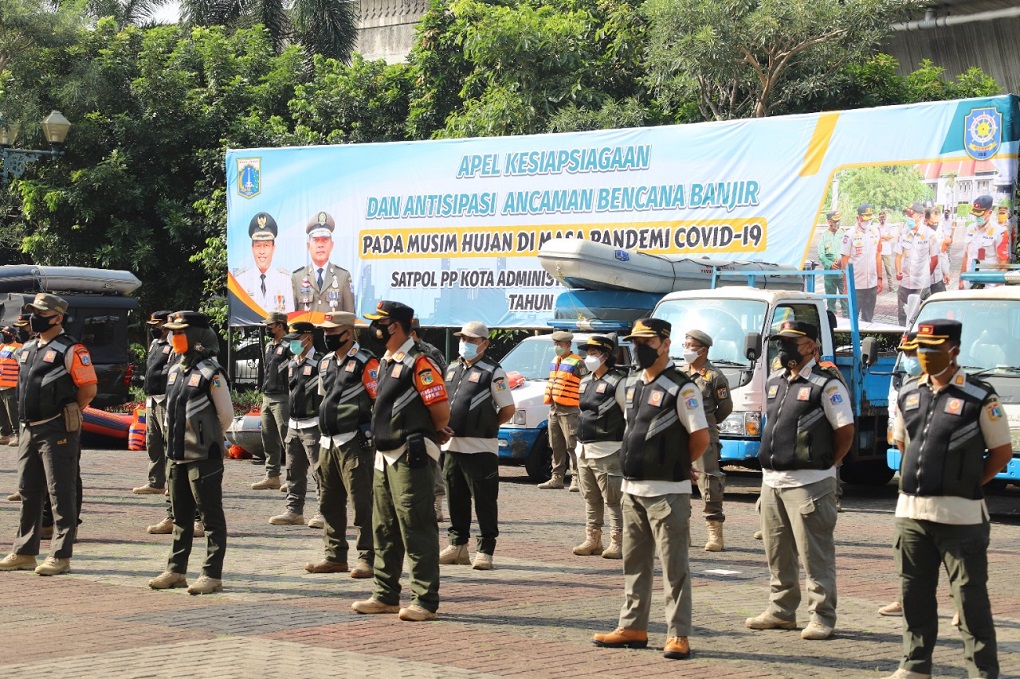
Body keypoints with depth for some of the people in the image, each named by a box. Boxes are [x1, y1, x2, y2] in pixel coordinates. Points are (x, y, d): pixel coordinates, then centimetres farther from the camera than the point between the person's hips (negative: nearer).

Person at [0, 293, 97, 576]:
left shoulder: (70, 350, -11)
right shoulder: (27, 350, 14)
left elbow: (89, 388, -13)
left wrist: (68, 413, -3)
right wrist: (25, 420, 17)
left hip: (57, 430, -8)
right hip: (29, 429, 8)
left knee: (61, 493, -4)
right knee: (28, 492, 13)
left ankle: (61, 556, -2)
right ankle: (24, 552, 21)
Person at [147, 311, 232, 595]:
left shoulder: (211, 373, -12)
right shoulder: (175, 371, 13)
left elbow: (226, 416, -11)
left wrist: (207, 439, 0)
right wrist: (176, 442, 12)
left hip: (203, 457, -9)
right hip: (178, 455, 9)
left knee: (211, 517, -2)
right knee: (181, 516, 15)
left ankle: (212, 575, 1)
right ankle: (176, 571, 23)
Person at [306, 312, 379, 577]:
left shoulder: (365, 363, -9)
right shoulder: (326, 363, 16)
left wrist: (374, 437, -14)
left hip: (355, 443, -9)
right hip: (329, 443, 9)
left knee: (362, 503, -6)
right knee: (329, 503, 12)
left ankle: (367, 559, -2)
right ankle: (335, 556, 20)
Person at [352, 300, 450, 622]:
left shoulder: (419, 363, -15)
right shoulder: (386, 362, 15)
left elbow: (441, 409, -18)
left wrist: (435, 433, 0)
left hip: (411, 457, -10)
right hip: (385, 456, 10)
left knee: (417, 529, -7)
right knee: (385, 528, 14)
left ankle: (425, 601, -3)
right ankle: (386, 595, 22)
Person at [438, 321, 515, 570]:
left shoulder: (492, 372, -5)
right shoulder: (452, 369, 15)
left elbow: (508, 410, -4)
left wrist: (486, 427, -1)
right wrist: (442, 425, 4)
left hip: (480, 448, -7)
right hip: (452, 446, 7)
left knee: (484, 501, -2)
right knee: (456, 498, 13)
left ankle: (485, 551, 2)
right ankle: (458, 545, 23)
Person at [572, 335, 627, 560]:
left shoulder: (618, 382, -10)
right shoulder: (586, 381, 16)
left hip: (608, 453, -9)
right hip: (585, 451, 9)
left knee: (613, 500, -6)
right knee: (590, 499, 13)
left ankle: (617, 543, -3)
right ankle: (592, 539, 20)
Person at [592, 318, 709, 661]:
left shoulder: (681, 388, -12)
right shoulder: (633, 385, 13)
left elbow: (701, 438, -12)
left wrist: (675, 466, 0)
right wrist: (633, 470, 13)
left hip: (666, 491, -8)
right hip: (632, 489, 8)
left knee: (674, 565, -4)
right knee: (634, 562, 14)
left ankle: (678, 635, 0)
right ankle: (633, 627, 23)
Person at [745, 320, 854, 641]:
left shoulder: (826, 385, -8)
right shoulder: (773, 383, 14)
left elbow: (846, 431, -8)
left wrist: (824, 465, -5)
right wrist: (771, 460, 13)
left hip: (808, 483, -8)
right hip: (772, 480, 8)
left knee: (815, 555, -5)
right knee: (777, 552, 14)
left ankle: (822, 617, 1)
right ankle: (781, 611, 25)